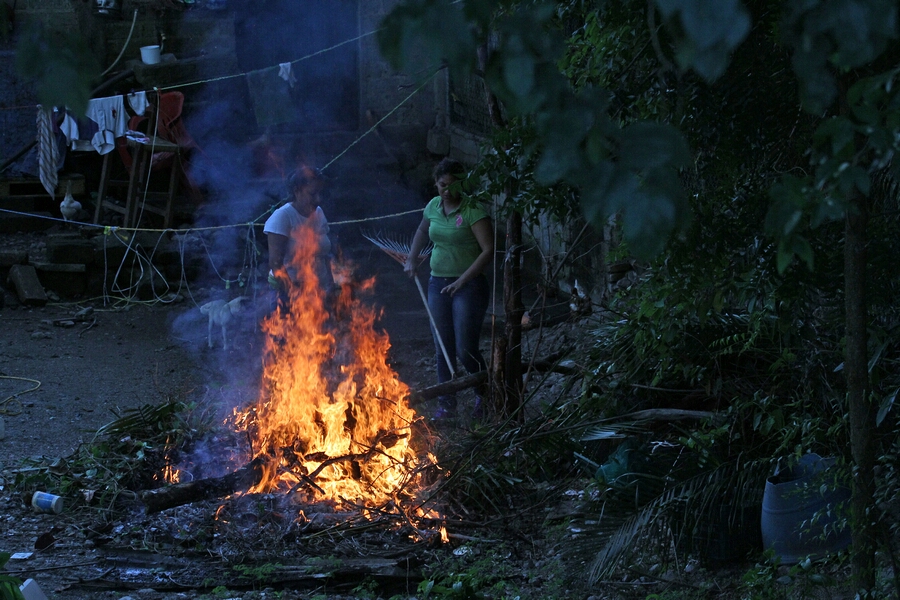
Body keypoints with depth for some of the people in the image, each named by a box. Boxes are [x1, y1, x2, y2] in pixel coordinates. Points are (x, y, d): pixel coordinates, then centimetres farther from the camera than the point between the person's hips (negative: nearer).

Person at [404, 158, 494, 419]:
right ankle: (446, 404, 17)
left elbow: (488, 250, -20)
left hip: (469, 286, -6)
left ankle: (484, 396, 17)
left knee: (465, 350, -7)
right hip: (438, 282, 6)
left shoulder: (472, 211, -14)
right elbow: (422, 231, 27)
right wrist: (411, 259, 14)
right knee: (442, 349, 8)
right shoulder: (433, 206, 5)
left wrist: (462, 280, -24)